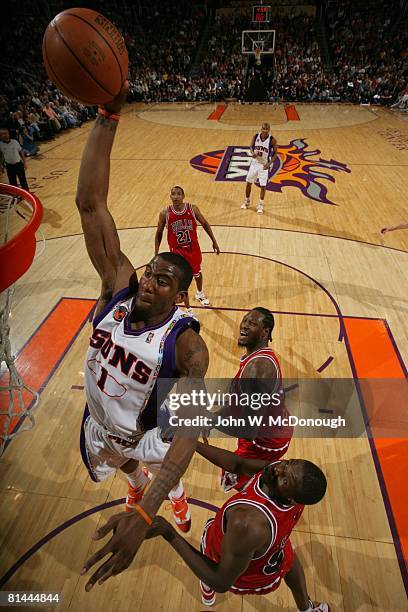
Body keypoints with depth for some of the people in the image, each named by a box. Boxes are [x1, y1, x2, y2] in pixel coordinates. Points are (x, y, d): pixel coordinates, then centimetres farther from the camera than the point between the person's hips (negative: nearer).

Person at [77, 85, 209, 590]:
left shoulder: (186, 344, -36)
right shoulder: (120, 286, -27)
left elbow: (190, 426, -41)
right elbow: (89, 202, -33)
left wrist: (145, 515, -52)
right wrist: (108, 115, -42)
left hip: (150, 435, -3)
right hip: (102, 428, 4)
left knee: (162, 473, 32)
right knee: (126, 466, 37)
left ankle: (173, 498, 70)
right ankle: (136, 485, 74)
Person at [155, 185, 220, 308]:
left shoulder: (193, 209, -13)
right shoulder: (165, 214, -15)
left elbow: (205, 224, 2)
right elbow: (159, 234, -1)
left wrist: (214, 242, 5)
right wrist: (156, 254, -2)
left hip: (193, 248, 2)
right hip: (177, 251, -2)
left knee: (197, 273, 25)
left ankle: (200, 293, 56)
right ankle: (188, 309, 21)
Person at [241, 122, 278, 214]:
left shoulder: (272, 140, -15)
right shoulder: (255, 136, -7)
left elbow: (275, 153, -7)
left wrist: (269, 163, -22)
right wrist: (252, 153, -17)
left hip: (264, 165, -3)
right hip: (255, 163, 3)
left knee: (263, 185, 2)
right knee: (248, 183, 10)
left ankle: (261, 204, 19)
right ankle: (247, 201, 31)